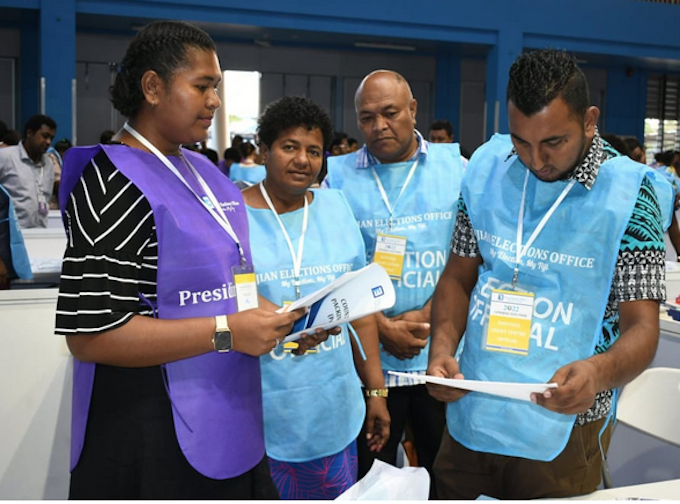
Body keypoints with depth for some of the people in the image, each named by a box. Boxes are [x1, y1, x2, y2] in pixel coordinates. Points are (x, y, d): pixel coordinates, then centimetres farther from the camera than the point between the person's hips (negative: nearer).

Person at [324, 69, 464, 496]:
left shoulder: (456, 168, 3)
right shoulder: (337, 177, 2)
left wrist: (424, 317, -13)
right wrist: (384, 328, -12)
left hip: (441, 353, 1)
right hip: (366, 355, 0)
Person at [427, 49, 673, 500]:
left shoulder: (631, 193, -12)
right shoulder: (487, 168, -1)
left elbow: (641, 326, -13)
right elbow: (459, 277, 6)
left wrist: (598, 372, -34)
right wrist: (442, 349, -12)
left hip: (563, 429, -3)